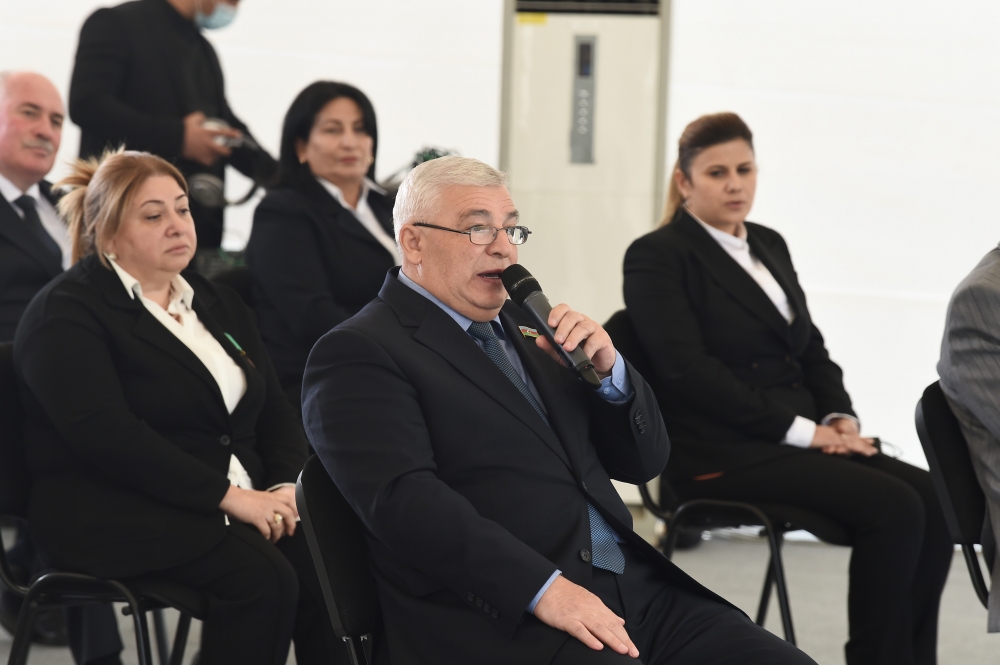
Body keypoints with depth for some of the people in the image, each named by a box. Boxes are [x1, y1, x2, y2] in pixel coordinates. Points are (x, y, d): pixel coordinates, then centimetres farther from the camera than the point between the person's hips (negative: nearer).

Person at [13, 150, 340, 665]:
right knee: (263, 577, -32)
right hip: (116, 515, -6)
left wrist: (286, 486, -7)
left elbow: (275, 411, 16)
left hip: (243, 501, 7)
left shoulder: (217, 304, 20)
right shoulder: (66, 314, -4)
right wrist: (228, 495, -22)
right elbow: (108, 435, -17)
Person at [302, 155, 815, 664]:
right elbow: (403, 499, -15)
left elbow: (643, 461, 23)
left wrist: (608, 371, 3)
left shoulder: (525, 328, 22)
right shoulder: (359, 354, 0)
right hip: (503, 615, -7)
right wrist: (543, 589, -24)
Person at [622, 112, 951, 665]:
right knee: (893, 508, -26)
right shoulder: (656, 257, -3)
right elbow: (687, 370, -14)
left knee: (931, 497, -18)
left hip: (799, 440, 7)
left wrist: (840, 419, -1)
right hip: (722, 452, -7)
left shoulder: (769, 246, 20)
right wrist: (801, 429, -16)